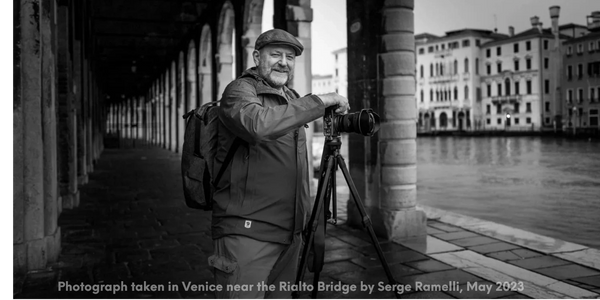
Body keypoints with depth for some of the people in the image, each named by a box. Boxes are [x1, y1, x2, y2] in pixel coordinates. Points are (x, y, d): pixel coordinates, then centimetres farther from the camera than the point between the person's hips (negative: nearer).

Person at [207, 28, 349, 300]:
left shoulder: (291, 98, 18)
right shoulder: (239, 91, -7)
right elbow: (259, 124, -32)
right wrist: (321, 101, -26)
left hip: (290, 233, 8)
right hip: (247, 234, -7)